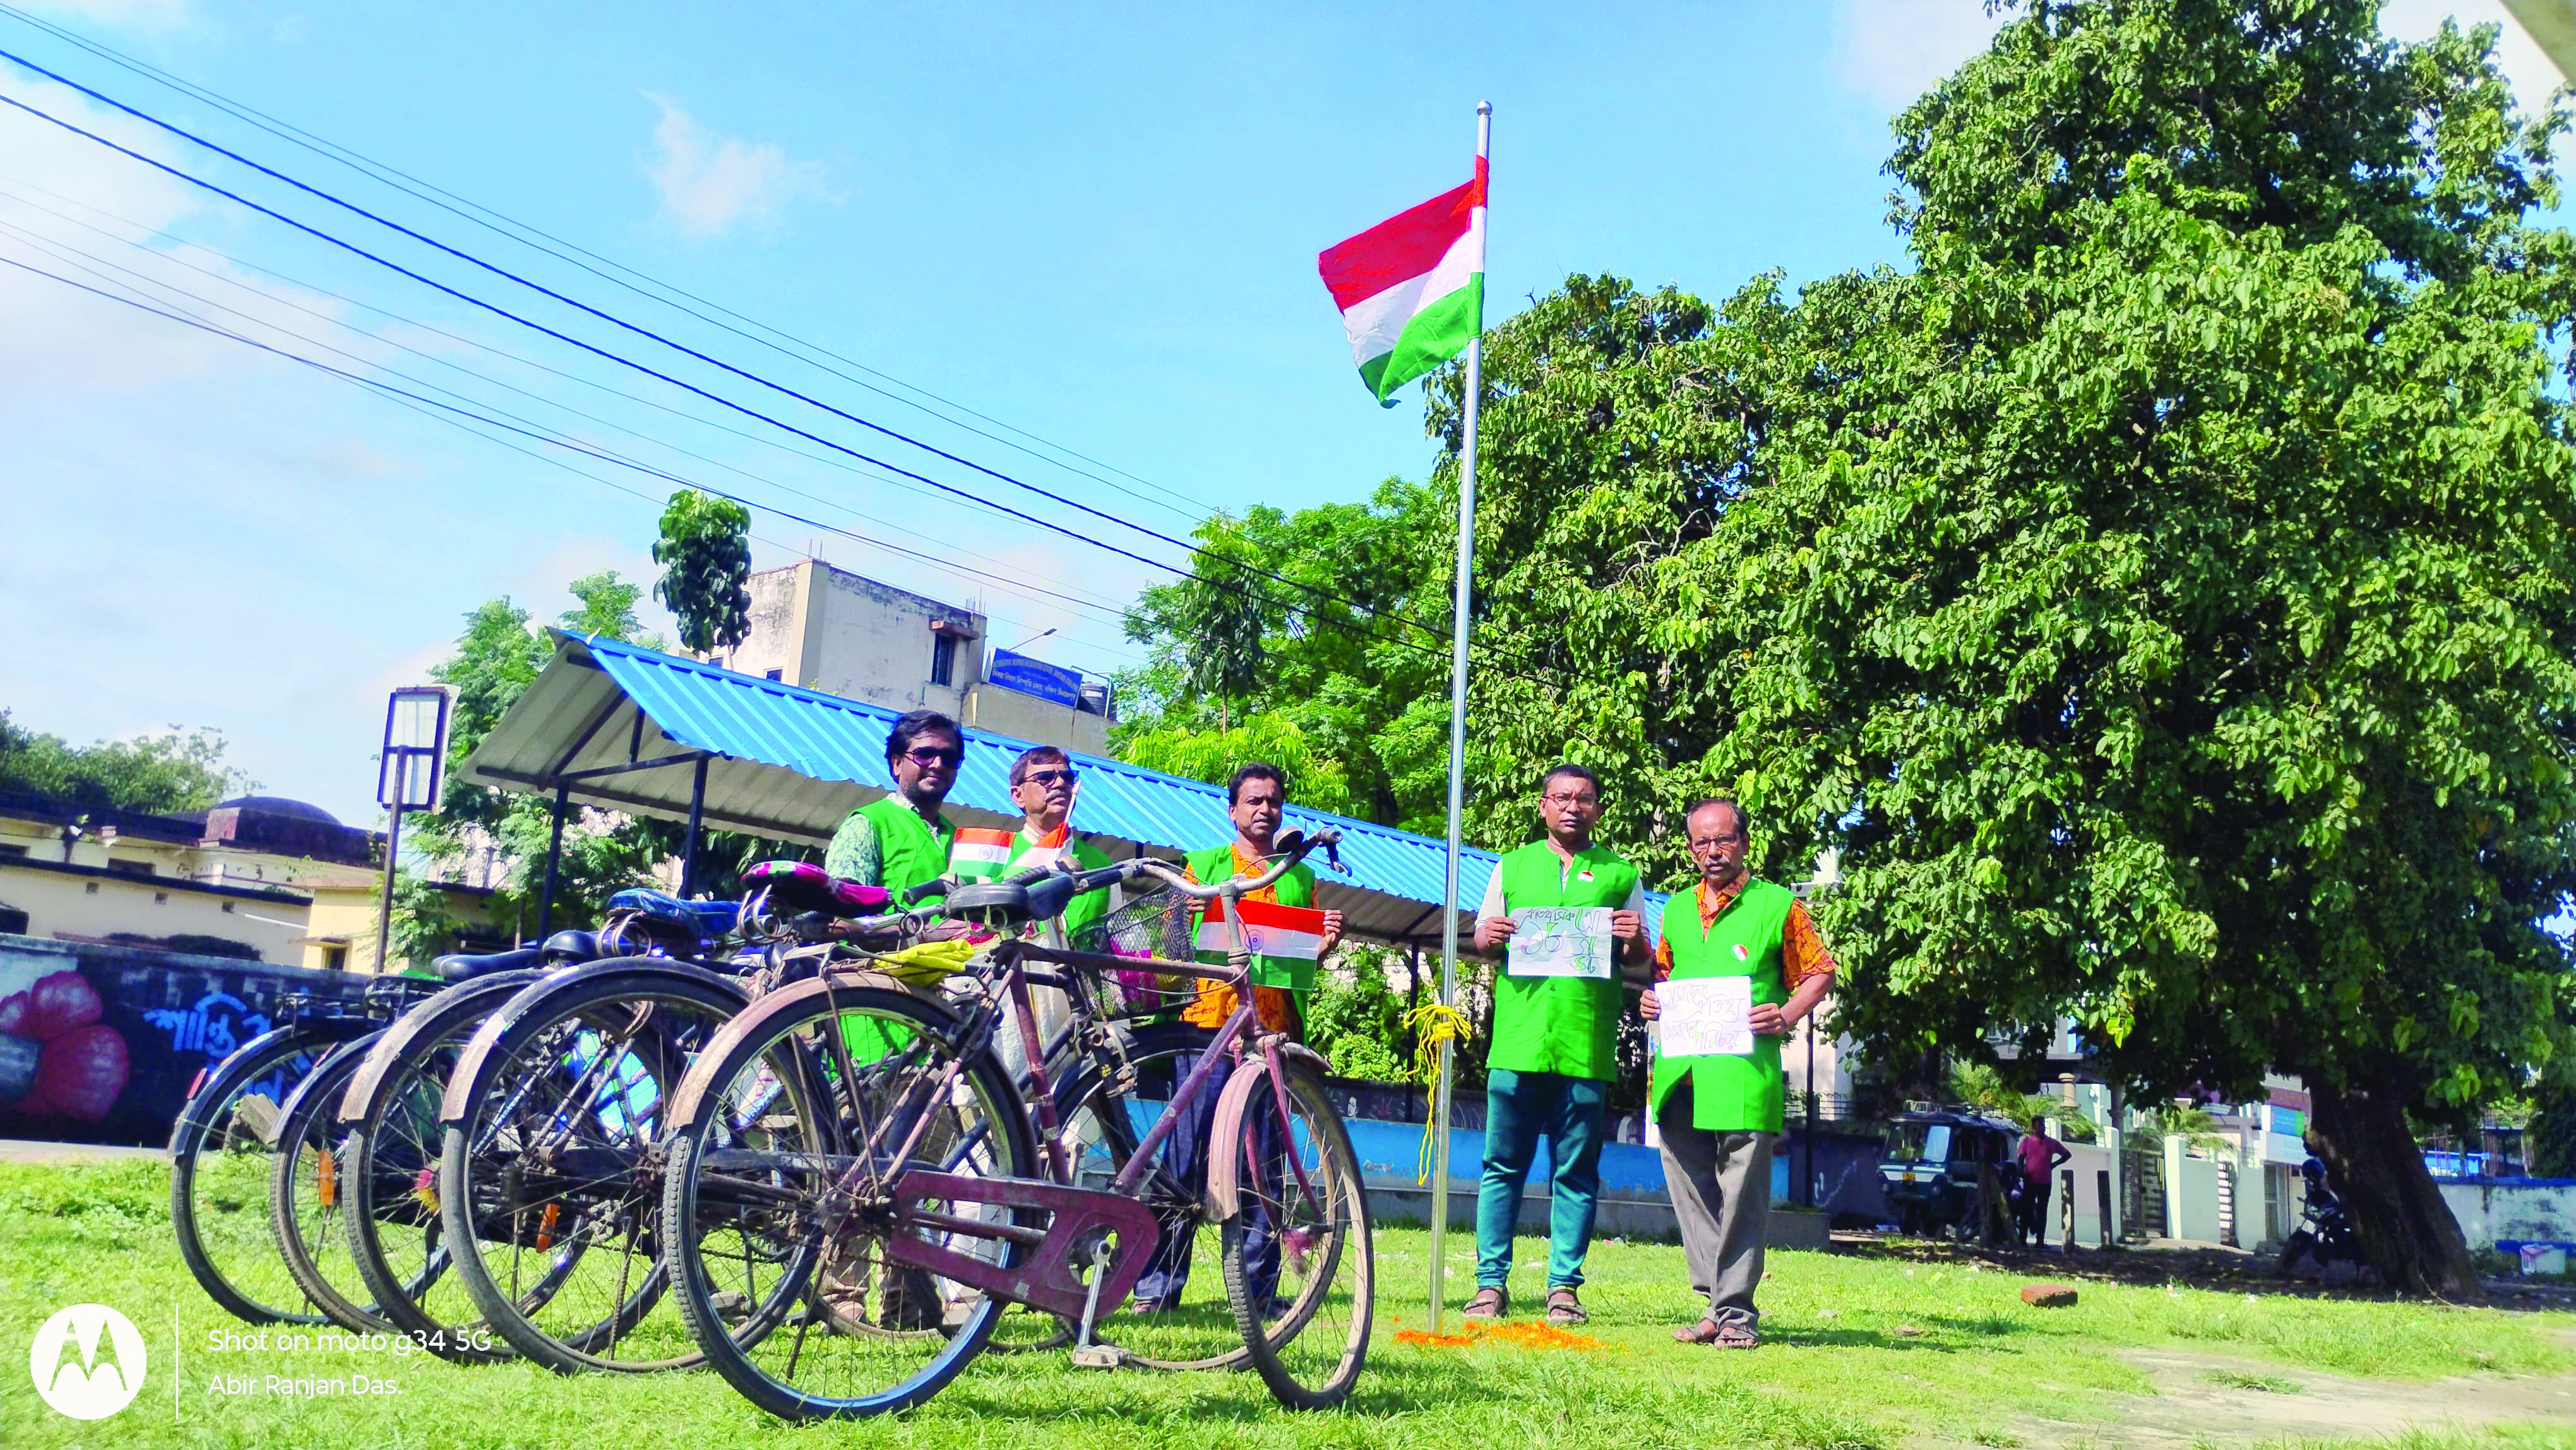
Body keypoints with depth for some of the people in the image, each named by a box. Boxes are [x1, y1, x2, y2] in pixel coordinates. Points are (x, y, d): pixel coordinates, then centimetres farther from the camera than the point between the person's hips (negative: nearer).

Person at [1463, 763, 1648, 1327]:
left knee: (1576, 1172, 3)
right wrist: (1488, 935, -6)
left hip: (1587, 1044, 0)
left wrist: (1634, 942, -9)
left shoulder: (1621, 874, 13)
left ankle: (1564, 1285, 10)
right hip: (1518, 1039, 1)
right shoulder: (1512, 866, 15)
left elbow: (1639, 964, 13)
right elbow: (1479, 940, 17)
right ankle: (1491, 1281, 8)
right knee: (1503, 1167, 2)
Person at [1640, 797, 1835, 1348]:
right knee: (1691, 1194, 8)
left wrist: (1786, 1017, -9)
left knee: (1742, 1196, -3)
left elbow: (1819, 973, 7)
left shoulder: (1779, 905, 4)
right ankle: (1715, 1303, 17)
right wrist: (1653, 998, 7)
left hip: (1745, 1072, -5)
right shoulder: (1677, 909, 18)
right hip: (1679, 1072, 5)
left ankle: (1737, 1312, 5)